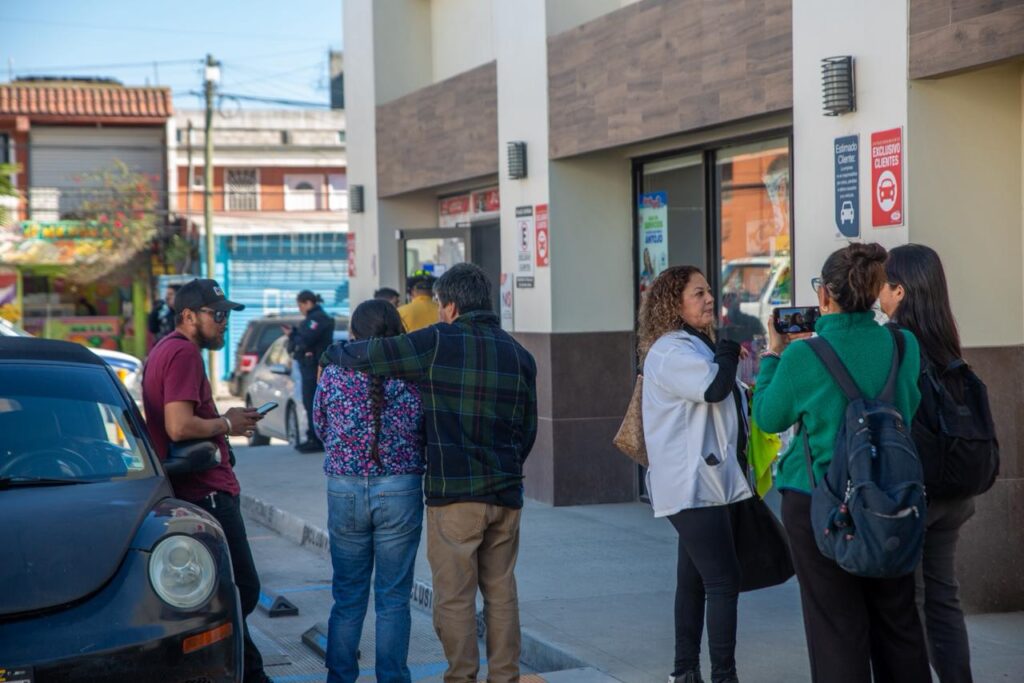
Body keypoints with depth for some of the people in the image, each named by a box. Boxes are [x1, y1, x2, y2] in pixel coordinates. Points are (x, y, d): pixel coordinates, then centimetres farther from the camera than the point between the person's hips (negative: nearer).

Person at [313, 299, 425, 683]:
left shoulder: (334, 374, -3)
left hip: (344, 489, 1)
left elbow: (320, 428, 9)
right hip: (400, 489, -1)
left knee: (348, 598, 12)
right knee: (393, 599, 7)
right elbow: (429, 434, 0)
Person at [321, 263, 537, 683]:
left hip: (454, 493, -5)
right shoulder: (520, 356, 7)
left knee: (455, 597, 2)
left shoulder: (438, 344, -10)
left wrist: (328, 355, 14)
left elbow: (363, 356, -7)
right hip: (506, 493, 5)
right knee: (501, 592, 13)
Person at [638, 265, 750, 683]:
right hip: (693, 486, -10)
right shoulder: (670, 351, -12)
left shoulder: (695, 346, 19)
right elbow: (714, 386, -26)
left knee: (695, 579, 12)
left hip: (704, 482, 10)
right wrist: (728, 348, -10)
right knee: (724, 580, -14)